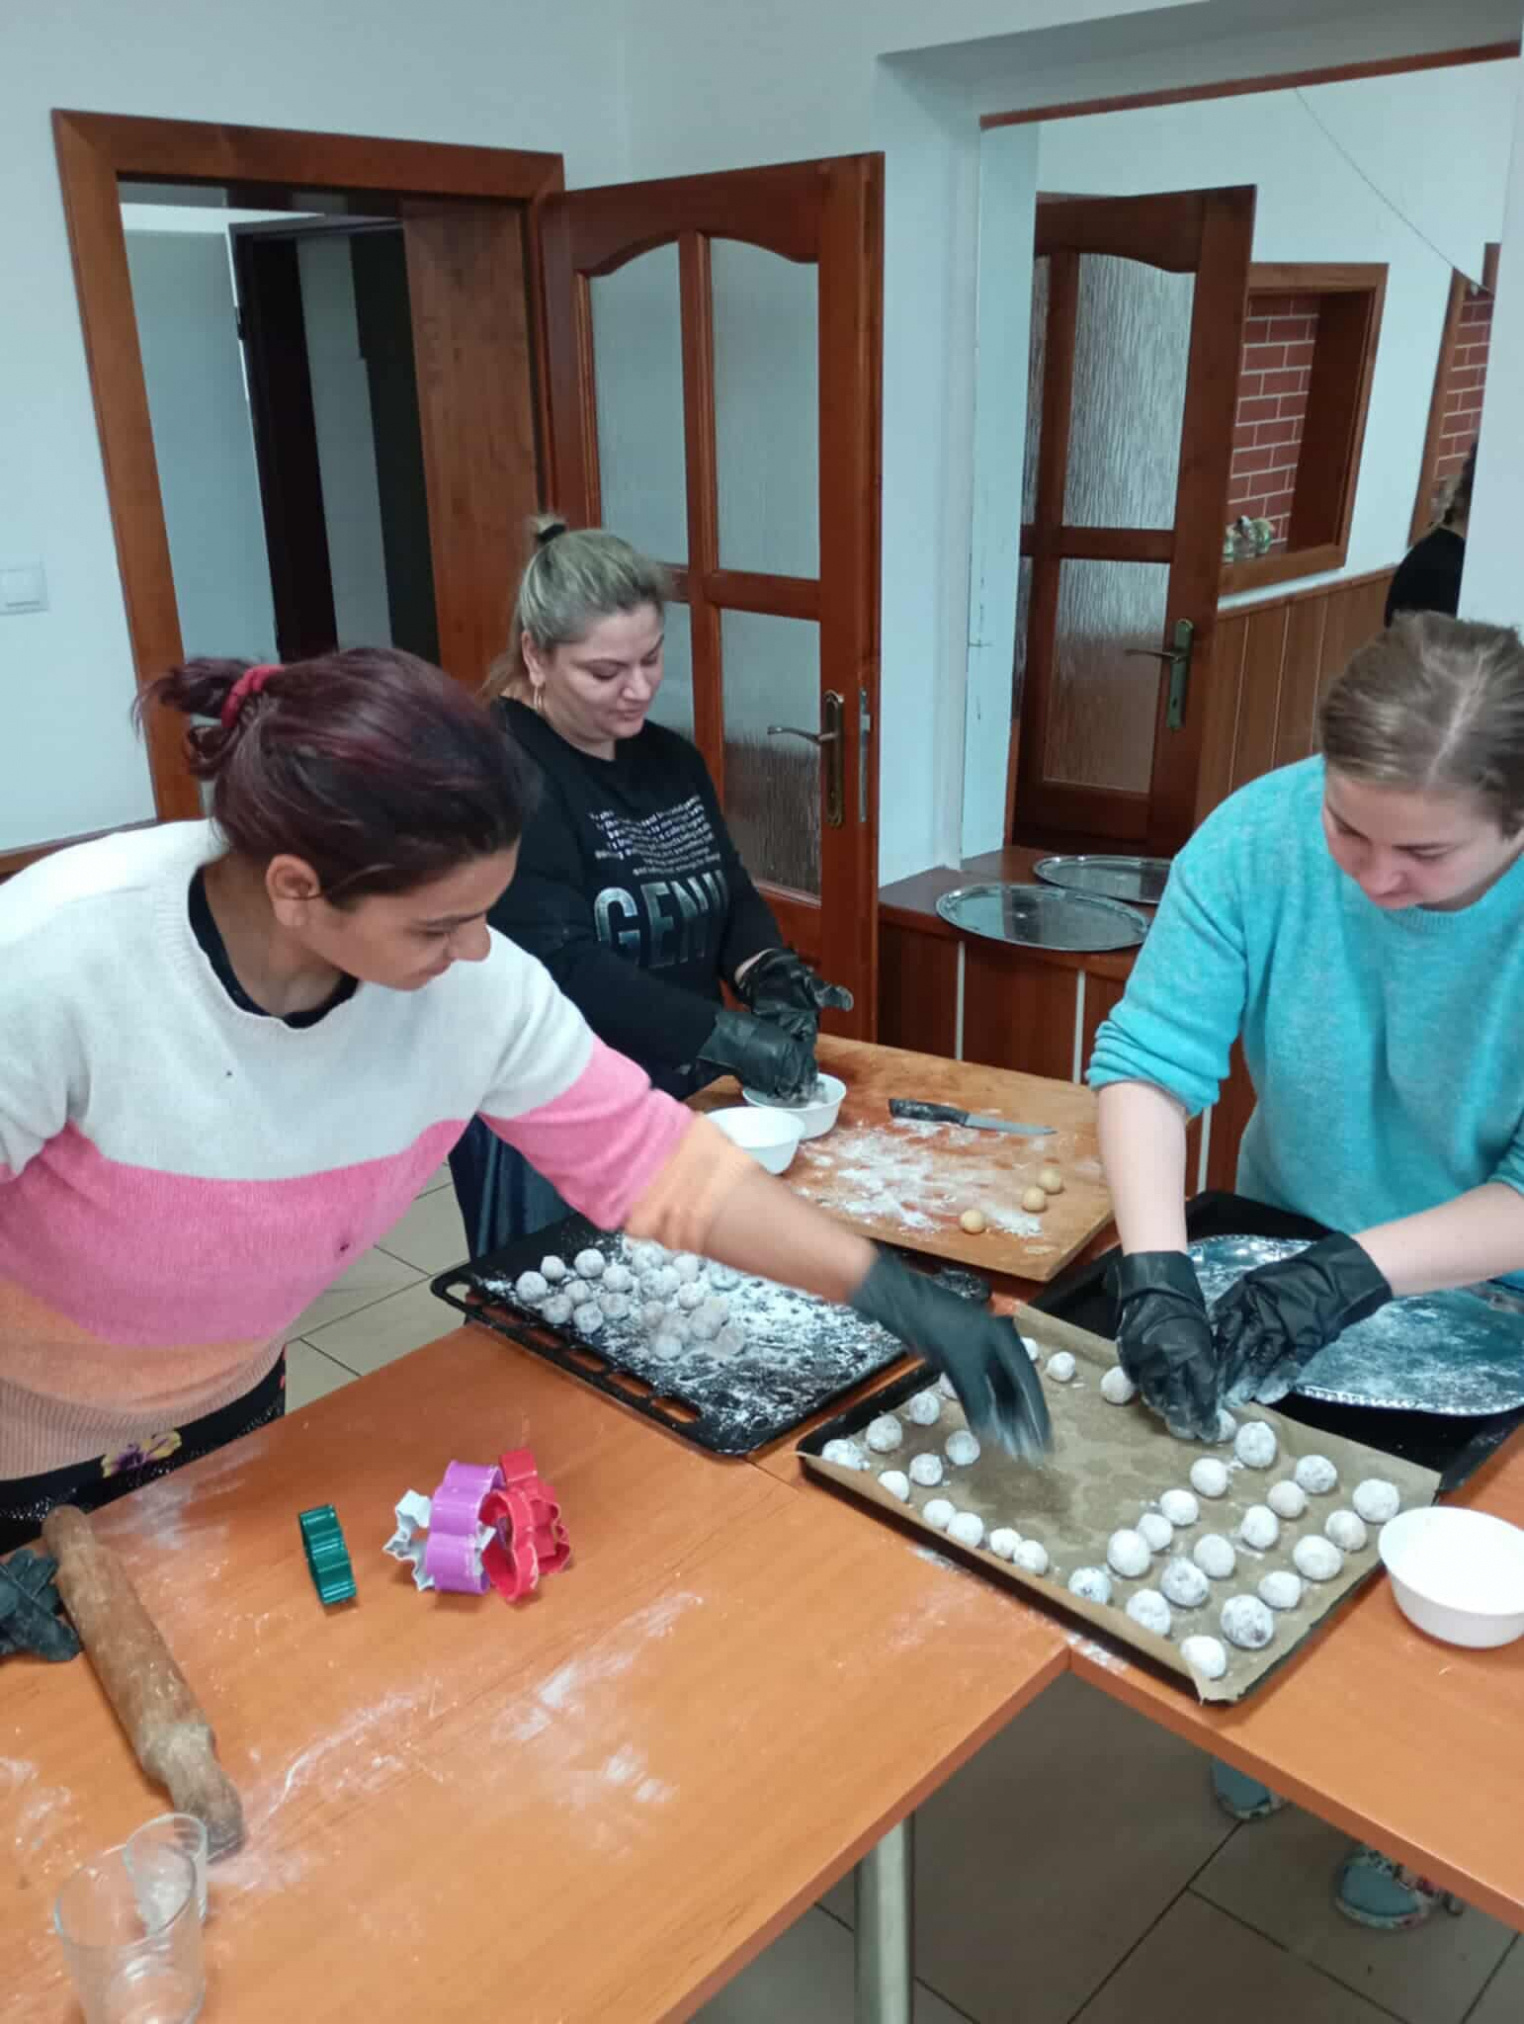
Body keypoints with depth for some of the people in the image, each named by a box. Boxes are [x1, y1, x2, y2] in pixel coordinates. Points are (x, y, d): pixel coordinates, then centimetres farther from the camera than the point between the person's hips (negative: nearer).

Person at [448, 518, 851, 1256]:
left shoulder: (670, 759, 6)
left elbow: (731, 896, 10)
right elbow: (561, 968, -26)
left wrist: (768, 976, -11)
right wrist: (729, 1036, -27)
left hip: (680, 1103, 7)